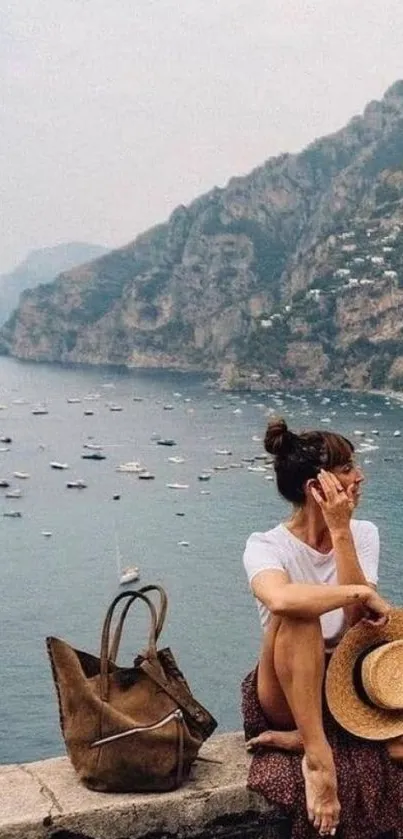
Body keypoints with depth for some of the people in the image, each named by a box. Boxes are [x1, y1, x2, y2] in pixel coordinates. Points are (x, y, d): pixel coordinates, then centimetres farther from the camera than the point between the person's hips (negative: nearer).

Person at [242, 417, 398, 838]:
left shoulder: (363, 534, -1)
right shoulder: (267, 545, -14)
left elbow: (357, 620, -16)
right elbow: (280, 599, -39)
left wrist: (340, 532, -20)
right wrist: (362, 592, -28)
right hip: (290, 686, -3)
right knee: (298, 610, -36)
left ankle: (299, 736, -13)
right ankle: (318, 753, -32)